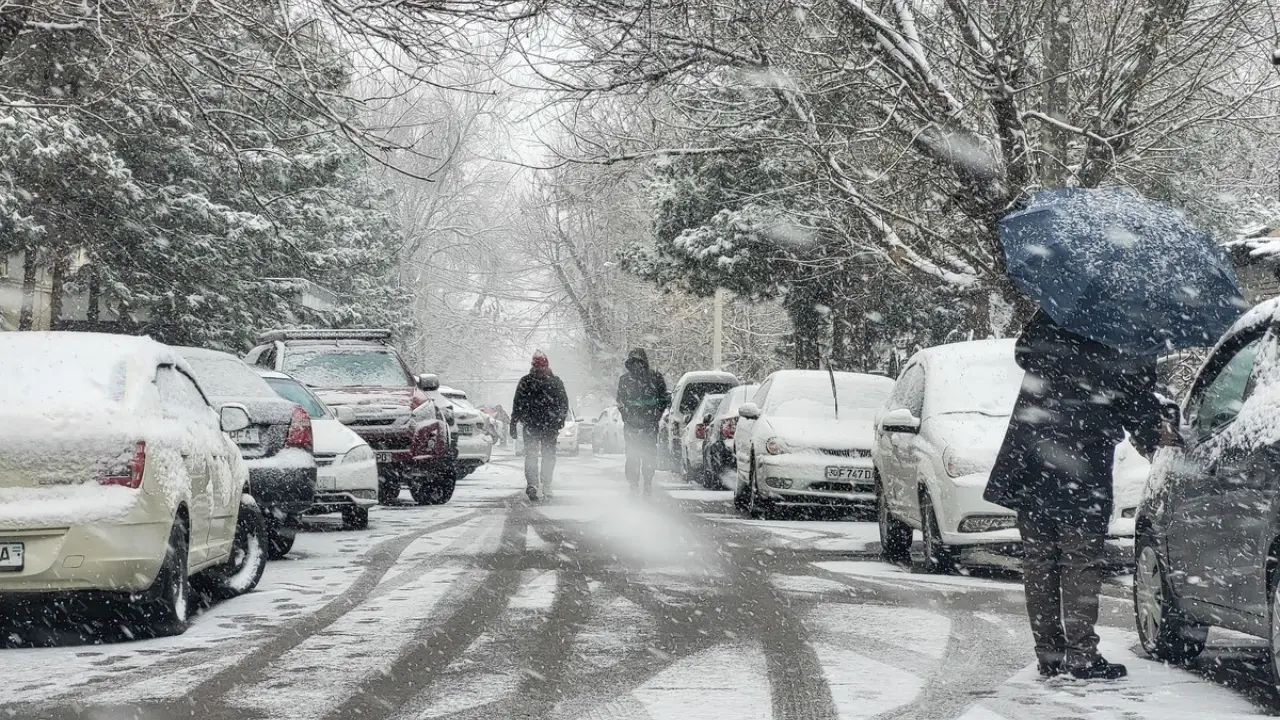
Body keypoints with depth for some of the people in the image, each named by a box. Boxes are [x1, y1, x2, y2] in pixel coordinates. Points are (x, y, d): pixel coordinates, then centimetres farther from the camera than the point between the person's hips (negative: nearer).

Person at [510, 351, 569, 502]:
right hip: (551, 426, 1)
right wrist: (561, 420, 21)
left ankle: (532, 484, -18)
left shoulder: (525, 381, -3)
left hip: (530, 426, -1)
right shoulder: (556, 381, 2)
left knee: (531, 456, 2)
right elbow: (564, 404, 7)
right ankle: (546, 487, 13)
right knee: (548, 456, 12)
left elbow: (517, 404, -3)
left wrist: (513, 424, 2)